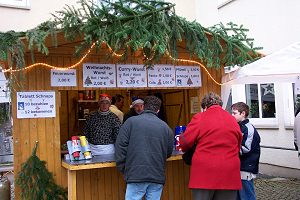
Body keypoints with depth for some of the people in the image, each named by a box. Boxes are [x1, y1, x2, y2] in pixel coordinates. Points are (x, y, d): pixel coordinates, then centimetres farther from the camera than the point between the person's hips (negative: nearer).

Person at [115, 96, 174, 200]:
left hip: (136, 175, -2)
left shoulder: (131, 122, 0)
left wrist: (123, 169, 6)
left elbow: (121, 146, -3)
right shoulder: (165, 127, 6)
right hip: (158, 176, 3)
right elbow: (168, 153, 13)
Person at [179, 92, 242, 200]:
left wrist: (181, 137, 19)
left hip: (204, 174, -3)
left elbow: (185, 142, -3)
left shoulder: (199, 118, -4)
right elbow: (238, 146, 16)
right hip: (229, 175, 4)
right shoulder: (233, 120, 8)